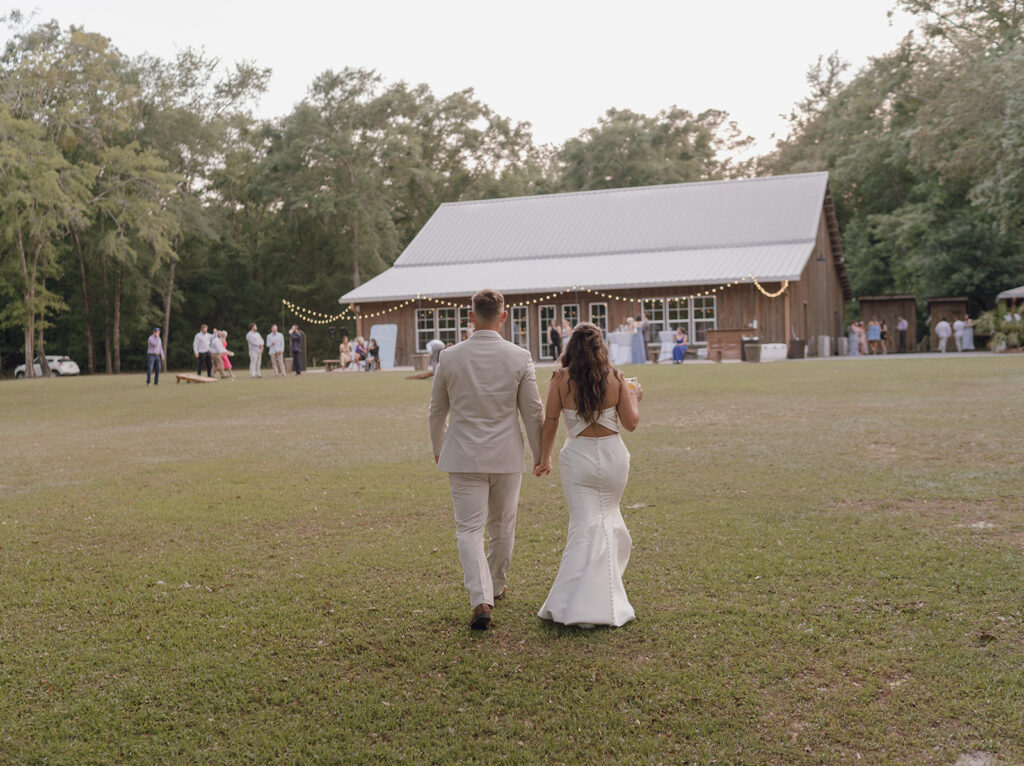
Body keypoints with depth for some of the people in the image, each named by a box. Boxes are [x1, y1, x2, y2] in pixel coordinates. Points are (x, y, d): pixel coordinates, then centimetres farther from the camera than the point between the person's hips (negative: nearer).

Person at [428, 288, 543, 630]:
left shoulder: (450, 357, -5)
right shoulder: (519, 357, -7)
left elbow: (437, 410, 6)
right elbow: (533, 412, -2)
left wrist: (438, 448, 23)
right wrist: (539, 454, 12)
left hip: (464, 458, -1)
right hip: (507, 458, 1)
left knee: (469, 530, 1)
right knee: (503, 527, 18)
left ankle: (481, 599, -14)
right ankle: (496, 586, 36)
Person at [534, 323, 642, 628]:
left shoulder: (561, 378, -4)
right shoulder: (615, 377, -1)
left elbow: (549, 423, -3)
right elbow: (630, 423, 1)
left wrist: (544, 458, 10)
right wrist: (634, 398, 21)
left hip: (578, 457, -1)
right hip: (612, 454, 2)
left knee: (585, 525, 0)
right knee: (609, 517, 19)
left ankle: (580, 605, -7)